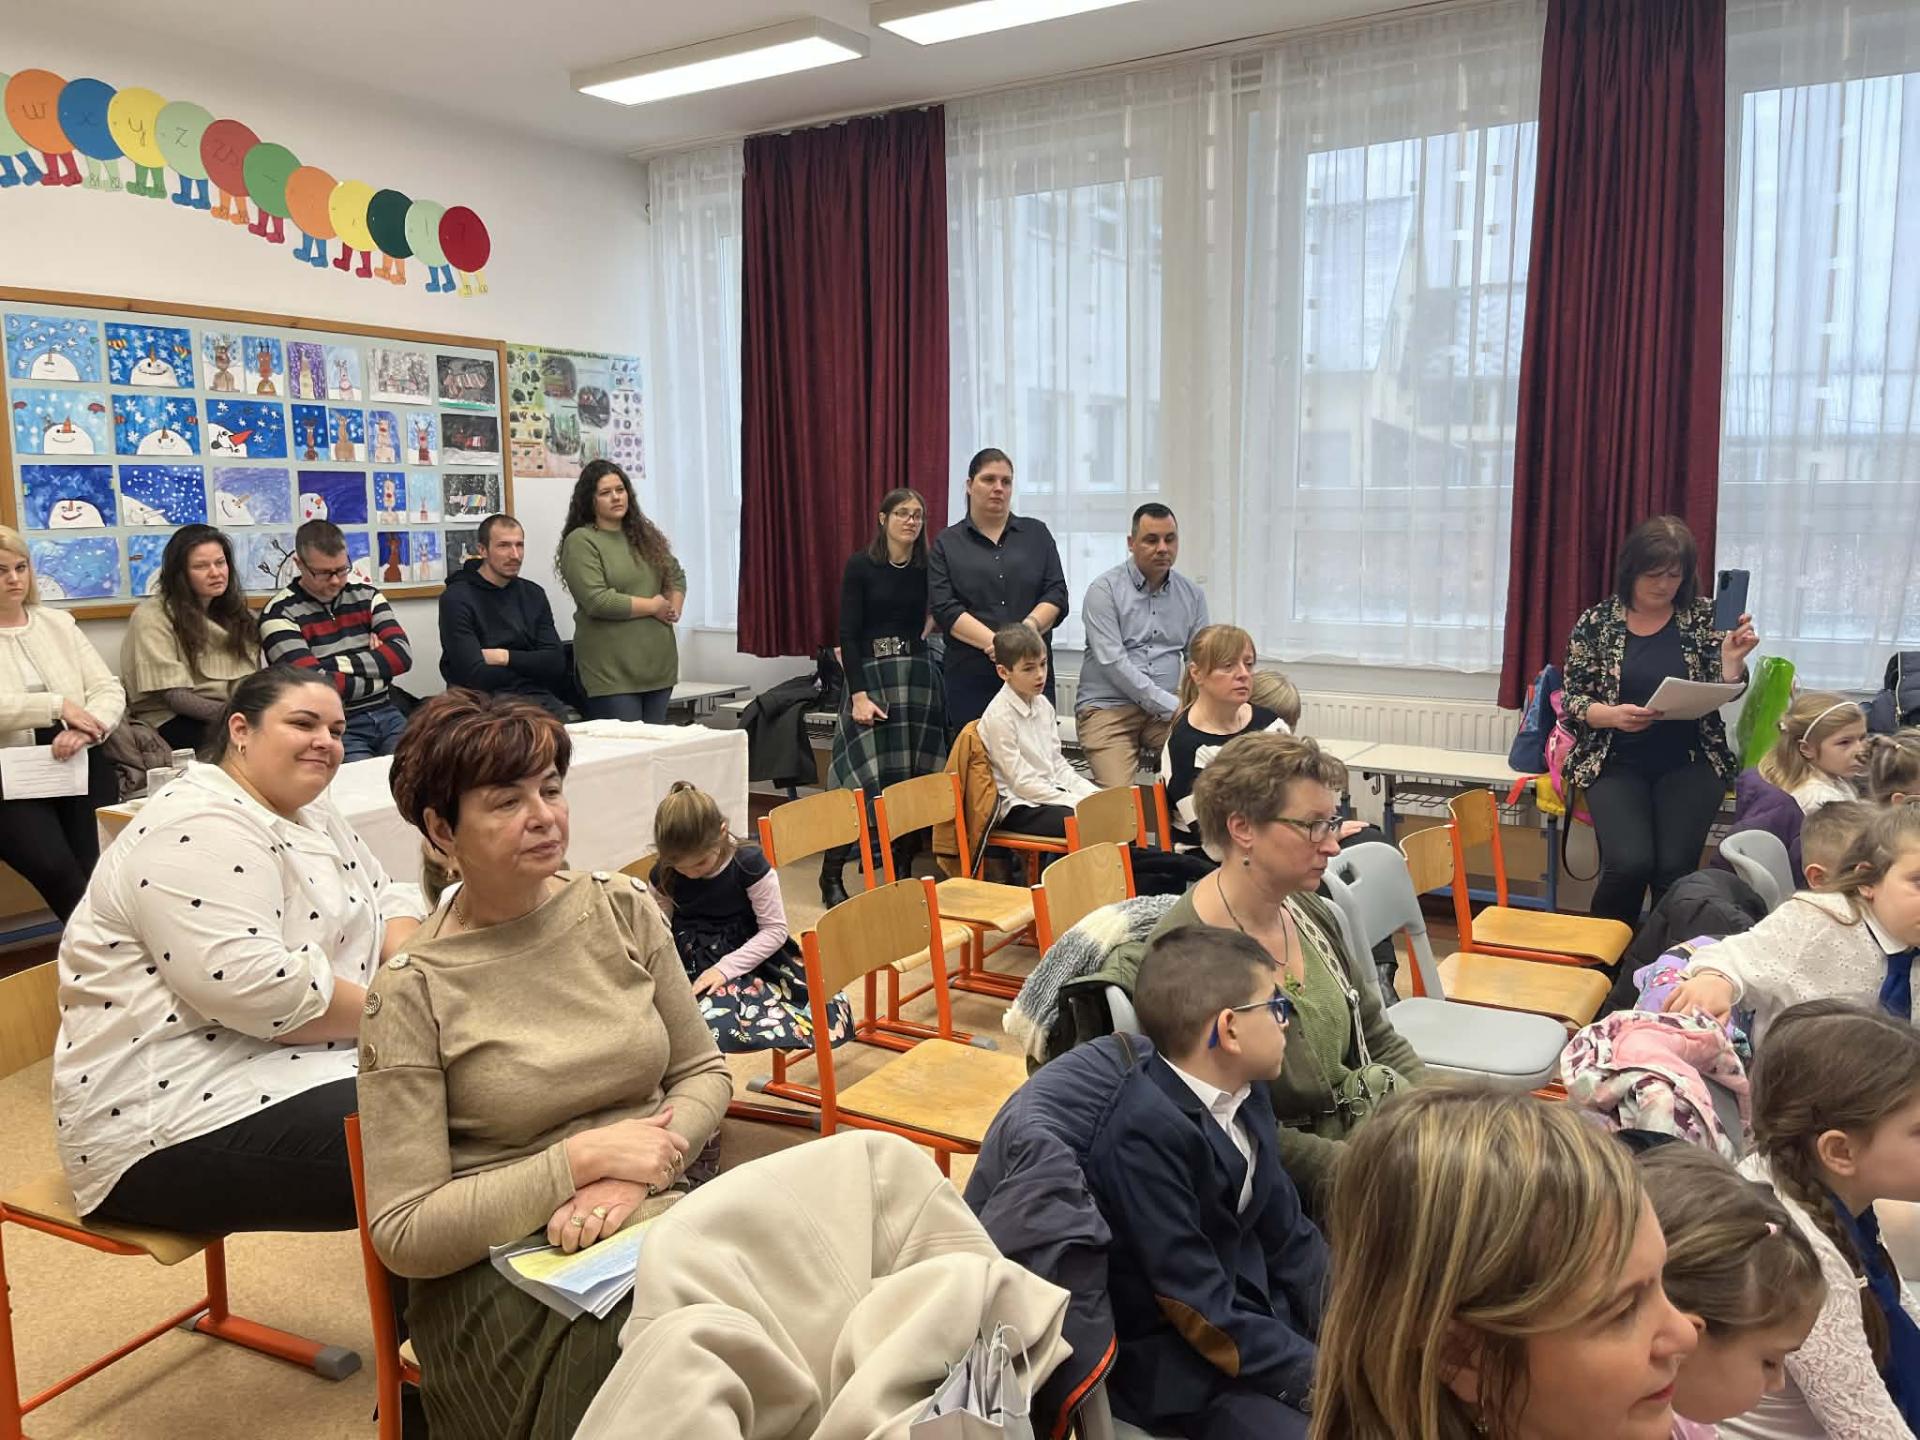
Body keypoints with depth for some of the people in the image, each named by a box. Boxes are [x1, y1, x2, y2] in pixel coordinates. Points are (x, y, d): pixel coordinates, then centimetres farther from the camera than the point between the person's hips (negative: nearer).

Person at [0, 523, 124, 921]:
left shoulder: (58, 622, 14)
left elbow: (109, 689, 7)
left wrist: (85, 730, -13)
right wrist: (58, 706, -17)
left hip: (79, 763, 3)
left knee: (100, 867, -22)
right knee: (54, 867, -25)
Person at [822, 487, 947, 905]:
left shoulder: (929, 569, 6)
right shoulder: (860, 566, -2)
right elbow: (847, 633, -7)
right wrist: (859, 694, -15)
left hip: (918, 677, 4)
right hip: (869, 676, -3)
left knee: (913, 779, 3)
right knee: (862, 779, -10)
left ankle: (900, 869, 16)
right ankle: (831, 876, 0)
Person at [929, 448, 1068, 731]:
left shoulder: (1037, 534, 14)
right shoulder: (947, 543, 9)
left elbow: (1056, 595, 5)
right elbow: (944, 608, -2)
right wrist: (993, 642, -16)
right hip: (970, 676, -1)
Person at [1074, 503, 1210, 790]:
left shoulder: (1192, 594, 12)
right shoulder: (1104, 590, -4)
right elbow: (1113, 663, -13)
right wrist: (1173, 706, -15)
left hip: (1168, 710, 4)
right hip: (1108, 706, -4)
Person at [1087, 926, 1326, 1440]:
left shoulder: (1244, 1091, 0)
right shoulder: (1146, 1132, -26)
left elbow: (1287, 1234, 7)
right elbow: (1200, 1310, -24)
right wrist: (1316, 1375, -21)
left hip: (1254, 1304, 8)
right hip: (1179, 1360, -8)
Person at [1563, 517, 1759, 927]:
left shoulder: (1704, 617, 5)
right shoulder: (1595, 623, 2)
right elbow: (1573, 701, 1)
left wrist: (1732, 658, -19)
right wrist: (1613, 715, -18)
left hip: (1690, 763, 1)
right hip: (1616, 763, -1)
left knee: (1674, 868, -20)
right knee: (1629, 863, -23)